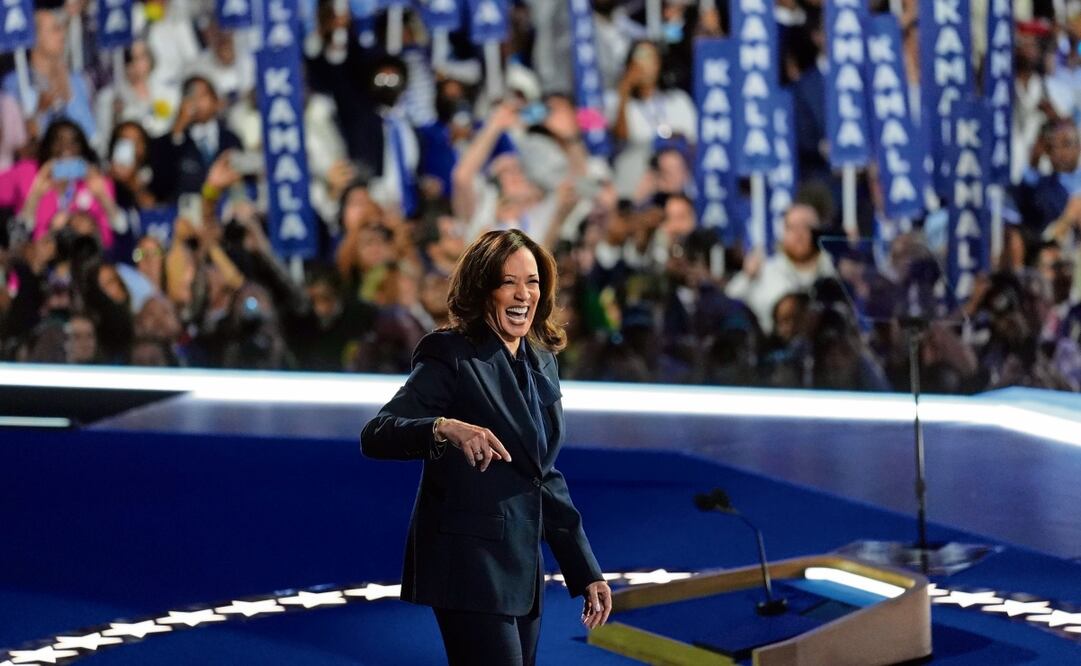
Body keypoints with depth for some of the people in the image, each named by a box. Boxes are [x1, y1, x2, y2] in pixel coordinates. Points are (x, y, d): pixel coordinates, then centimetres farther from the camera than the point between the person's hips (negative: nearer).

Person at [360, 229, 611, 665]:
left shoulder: (541, 363, 14)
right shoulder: (451, 357, -8)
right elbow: (375, 436, -19)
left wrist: (586, 573, 18)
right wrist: (446, 428, -38)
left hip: (522, 570, 8)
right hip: (469, 567, -8)